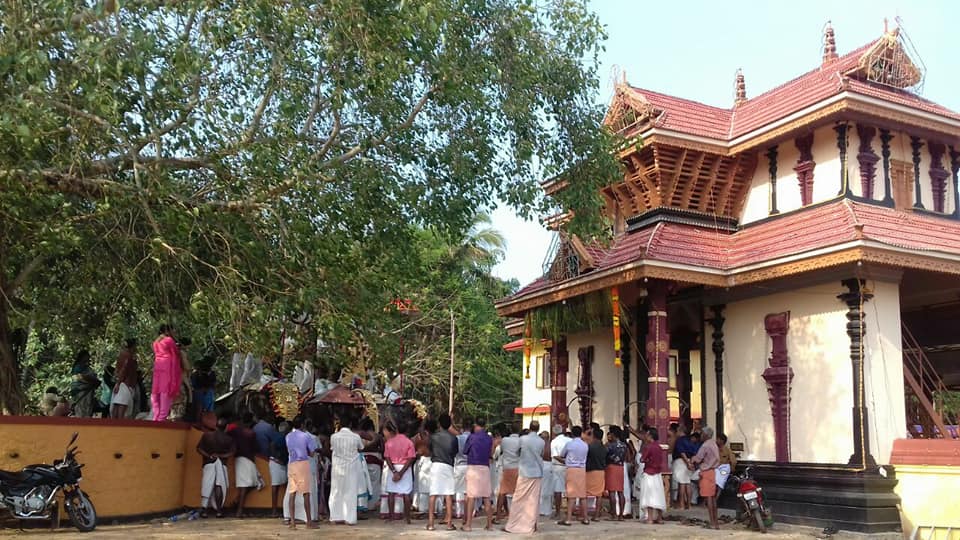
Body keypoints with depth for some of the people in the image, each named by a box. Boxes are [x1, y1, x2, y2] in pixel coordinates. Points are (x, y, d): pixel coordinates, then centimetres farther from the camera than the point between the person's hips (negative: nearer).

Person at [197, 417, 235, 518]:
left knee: (207, 486, 2)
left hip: (209, 464, 1)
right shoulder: (228, 439, -2)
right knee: (219, 486, 1)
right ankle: (218, 509, -2)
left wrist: (208, 456, -3)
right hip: (221, 464, -1)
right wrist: (221, 456, -6)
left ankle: (203, 508, -7)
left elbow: (199, 449, -3)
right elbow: (232, 452, -8)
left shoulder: (207, 435, 0)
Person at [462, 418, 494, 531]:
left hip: (473, 467, -4)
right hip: (485, 468, 4)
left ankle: (468, 524, -1)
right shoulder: (489, 438, 6)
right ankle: (489, 524, 10)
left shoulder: (472, 437, -5)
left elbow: (465, 451, 5)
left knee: (471, 496, -2)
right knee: (486, 497, 7)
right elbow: (491, 454, 13)